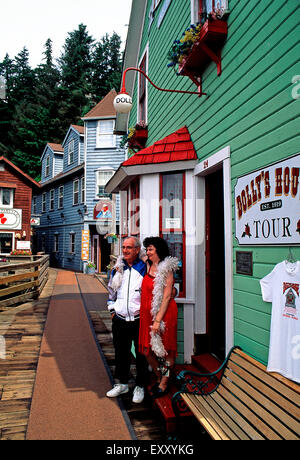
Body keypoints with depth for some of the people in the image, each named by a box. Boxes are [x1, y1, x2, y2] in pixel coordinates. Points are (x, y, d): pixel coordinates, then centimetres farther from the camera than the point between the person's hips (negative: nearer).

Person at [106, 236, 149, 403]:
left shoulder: (144, 268, -6)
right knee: (121, 353, 17)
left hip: (139, 320, -4)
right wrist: (112, 309, 14)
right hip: (120, 320, 4)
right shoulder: (118, 268, 8)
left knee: (141, 355, 8)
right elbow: (112, 289, 20)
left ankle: (140, 386, 26)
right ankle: (123, 383, 35)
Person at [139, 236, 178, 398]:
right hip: (148, 313, 7)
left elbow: (167, 296, -14)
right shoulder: (148, 266, 8)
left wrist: (158, 319, -17)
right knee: (147, 350, 11)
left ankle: (164, 384, 25)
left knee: (166, 350, 8)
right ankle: (159, 378, 34)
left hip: (163, 313, -7)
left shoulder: (166, 269, -11)